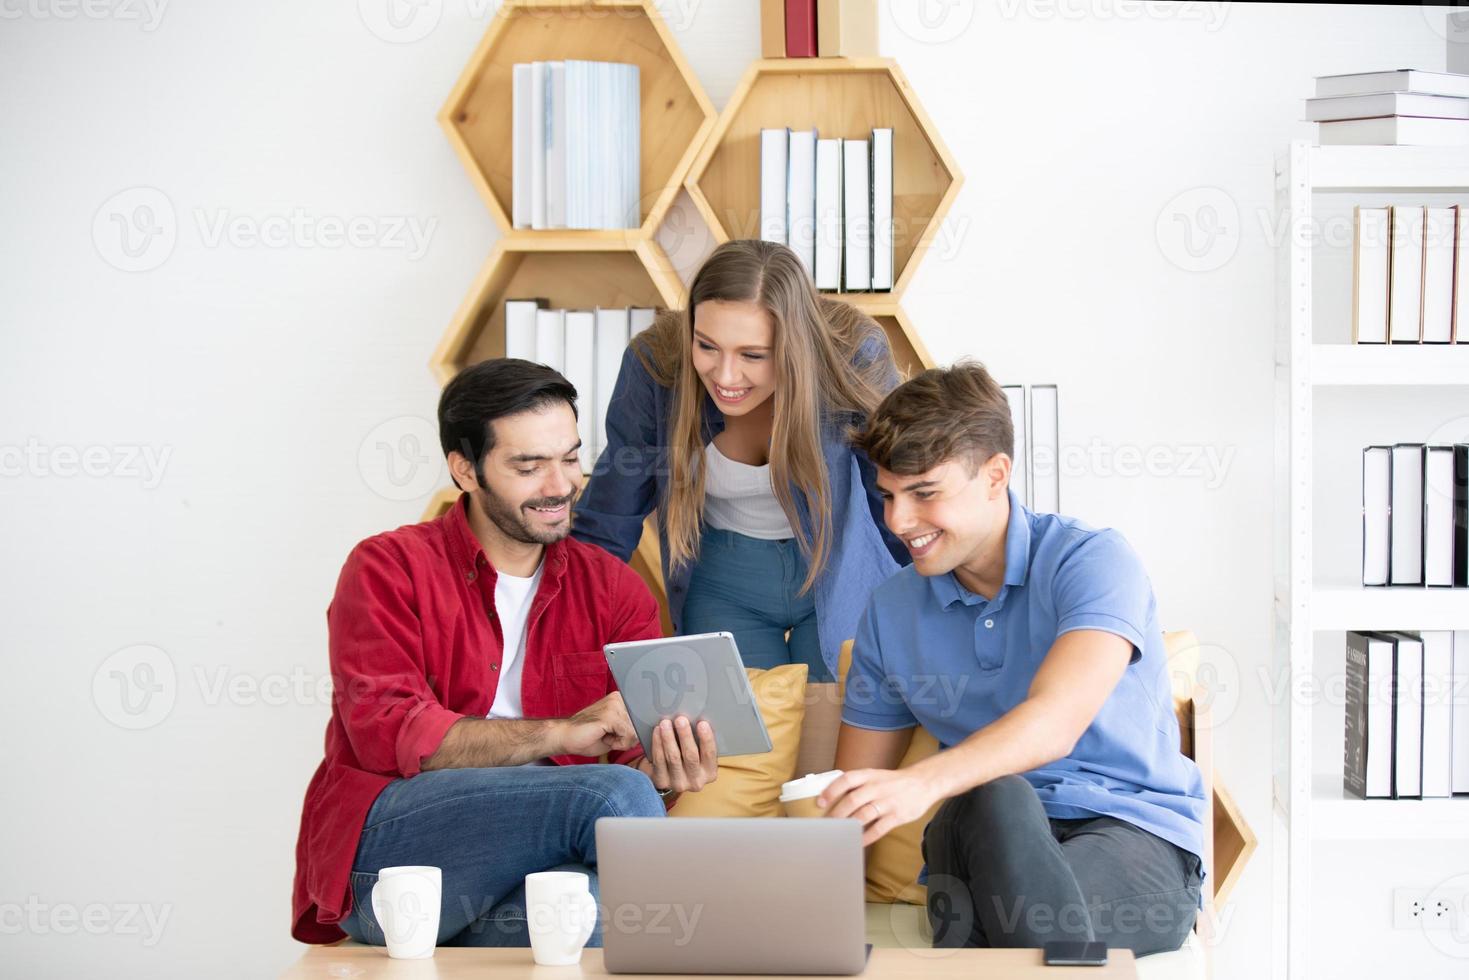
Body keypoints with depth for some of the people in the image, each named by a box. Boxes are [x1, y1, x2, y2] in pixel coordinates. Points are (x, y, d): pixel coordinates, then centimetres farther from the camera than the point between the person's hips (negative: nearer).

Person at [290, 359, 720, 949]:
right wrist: (564, 731, -19)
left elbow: (640, 755, 7)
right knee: (613, 792, -28)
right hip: (387, 851, -2)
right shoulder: (388, 569, 5)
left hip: (533, 869, 2)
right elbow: (388, 734, -10)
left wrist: (665, 772, -20)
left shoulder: (612, 589, 16)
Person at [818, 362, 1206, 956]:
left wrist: (925, 783, -43)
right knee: (993, 799, -35)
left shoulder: (1091, 562, -6)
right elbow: (849, 801, 14)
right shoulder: (891, 613, 12)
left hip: (1136, 838, -4)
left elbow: (1055, 722, -25)